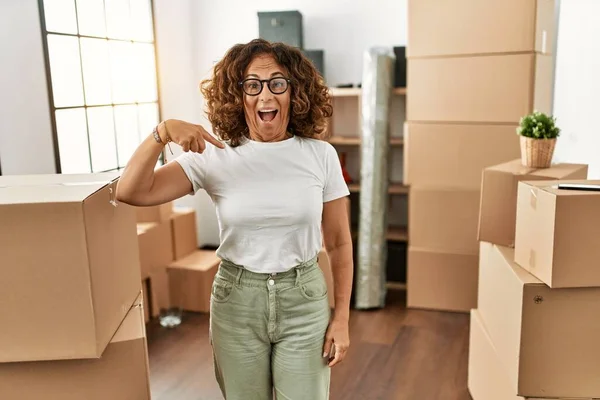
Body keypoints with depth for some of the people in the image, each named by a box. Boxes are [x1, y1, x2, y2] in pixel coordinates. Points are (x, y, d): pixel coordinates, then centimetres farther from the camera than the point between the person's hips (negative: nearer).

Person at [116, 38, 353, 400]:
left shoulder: (320, 155, -7)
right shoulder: (214, 157, -8)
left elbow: (339, 242, 0)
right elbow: (131, 193, -16)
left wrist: (342, 317, 0)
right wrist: (161, 133, -31)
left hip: (304, 301, 0)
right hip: (236, 303, 1)